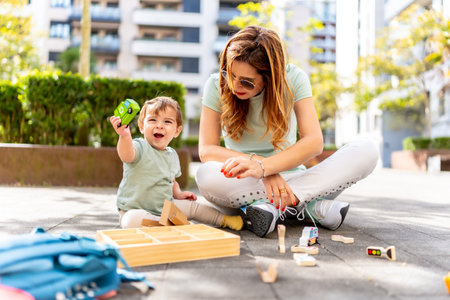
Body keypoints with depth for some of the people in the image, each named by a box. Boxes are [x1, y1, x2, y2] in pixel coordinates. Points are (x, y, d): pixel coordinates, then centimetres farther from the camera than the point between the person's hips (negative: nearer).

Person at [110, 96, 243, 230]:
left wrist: (178, 193, 6)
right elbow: (127, 156, -41)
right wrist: (125, 136, -60)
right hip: (135, 209, -6)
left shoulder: (172, 155, 7)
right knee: (133, 220, -37)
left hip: (165, 207, 7)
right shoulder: (140, 147, -16)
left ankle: (224, 219, 28)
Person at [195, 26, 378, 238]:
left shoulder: (293, 79, -7)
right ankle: (309, 205, -26)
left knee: (367, 151, -19)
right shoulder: (216, 85, -6)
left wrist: (263, 166, -34)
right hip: (242, 187, 0)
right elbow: (206, 150, -13)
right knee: (206, 176, -36)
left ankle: (271, 205, -28)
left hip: (289, 176, 1)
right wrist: (254, 161, -28)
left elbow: (314, 142, -18)